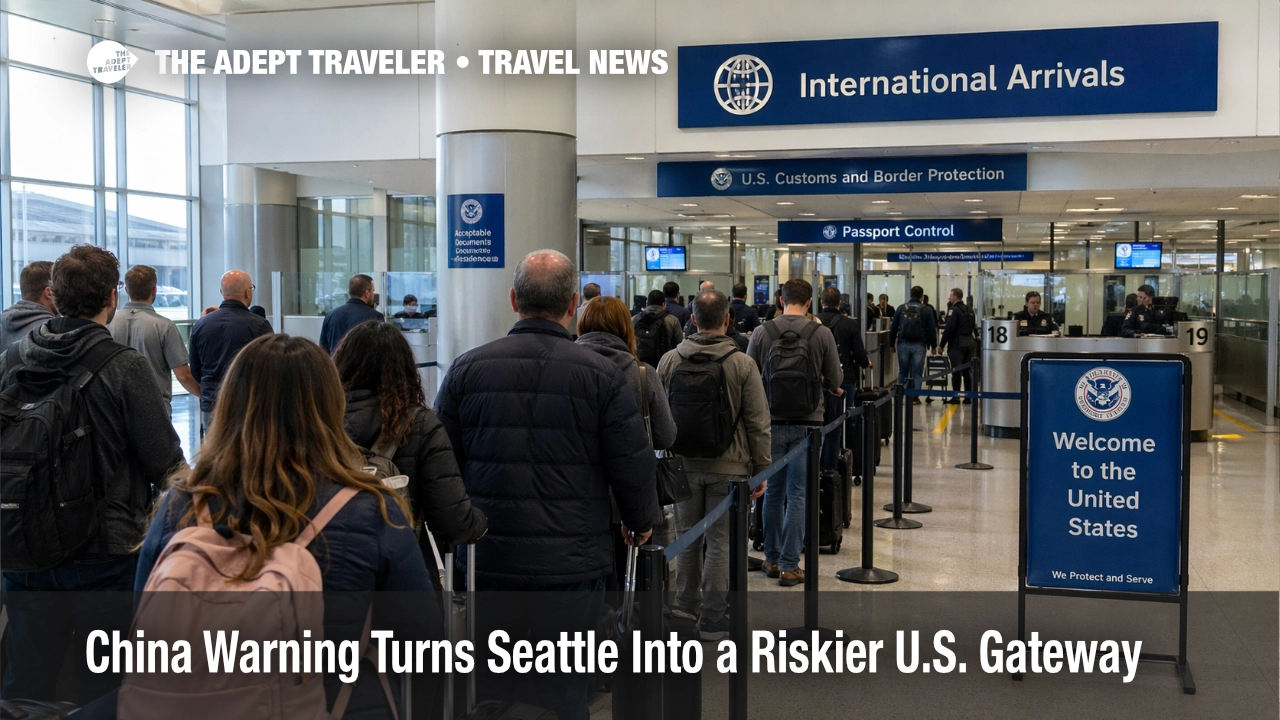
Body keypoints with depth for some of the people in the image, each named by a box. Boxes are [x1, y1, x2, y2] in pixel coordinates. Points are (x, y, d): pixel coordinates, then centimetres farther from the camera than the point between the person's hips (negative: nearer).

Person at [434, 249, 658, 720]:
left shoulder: (466, 369, -1)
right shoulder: (601, 375, -7)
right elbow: (633, 466, -4)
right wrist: (641, 523, 16)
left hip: (488, 563, 2)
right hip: (572, 567, -2)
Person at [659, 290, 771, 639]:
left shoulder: (669, 361, -1)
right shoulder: (742, 364, -9)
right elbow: (758, 423, -8)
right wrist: (762, 468, -1)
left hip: (683, 465, 3)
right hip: (728, 466, -3)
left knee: (687, 535, 16)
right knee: (720, 540, 4)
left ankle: (686, 603, 29)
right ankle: (712, 617, 9)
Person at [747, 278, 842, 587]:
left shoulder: (761, 333, -3)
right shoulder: (822, 334, -6)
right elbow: (835, 381, 1)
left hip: (772, 422, 1)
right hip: (807, 424, -1)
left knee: (773, 491, 14)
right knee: (798, 495, 4)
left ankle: (772, 560, 23)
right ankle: (789, 566, 5)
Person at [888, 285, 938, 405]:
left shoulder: (901, 308, 4)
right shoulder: (926, 310, -1)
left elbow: (893, 327, 5)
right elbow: (932, 329, -1)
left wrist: (891, 344, 11)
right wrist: (933, 345, 8)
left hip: (903, 344, 2)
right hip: (919, 345, -2)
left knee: (903, 372, 11)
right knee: (917, 372, 3)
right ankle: (914, 397, 2)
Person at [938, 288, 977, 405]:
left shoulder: (953, 310, -11)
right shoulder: (970, 310, 13)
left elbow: (949, 329, -16)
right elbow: (974, 326, 17)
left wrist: (942, 345, -13)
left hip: (957, 344, -7)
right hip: (970, 342, 7)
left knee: (956, 371, -3)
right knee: (967, 371, 9)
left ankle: (956, 397, -2)